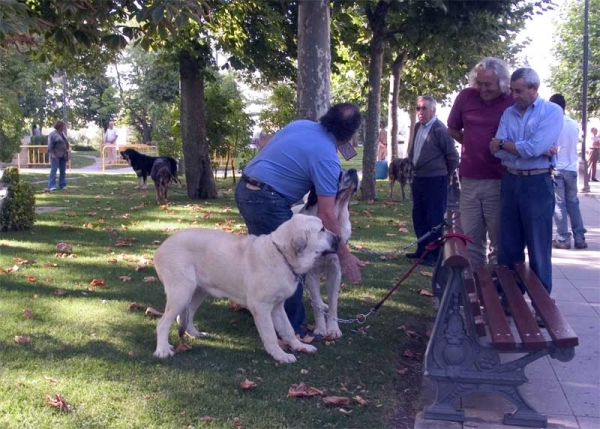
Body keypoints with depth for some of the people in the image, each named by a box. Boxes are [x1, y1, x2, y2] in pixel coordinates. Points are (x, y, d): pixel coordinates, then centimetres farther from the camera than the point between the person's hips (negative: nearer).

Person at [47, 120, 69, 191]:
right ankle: (51, 186, -13)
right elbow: (50, 145, -11)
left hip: (63, 155, 8)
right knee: (54, 170, -10)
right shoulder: (52, 134, -7)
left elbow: (66, 144, 20)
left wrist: (67, 154, 15)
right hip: (55, 156, -8)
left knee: (63, 171, 9)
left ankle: (62, 185, 16)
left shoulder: (63, 134, 16)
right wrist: (52, 154, -19)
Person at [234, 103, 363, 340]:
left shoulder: (301, 124, 8)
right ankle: (290, 329, 8)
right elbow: (326, 215, -14)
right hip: (267, 201, -9)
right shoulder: (327, 158, -14)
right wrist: (344, 254, -6)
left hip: (245, 189, 9)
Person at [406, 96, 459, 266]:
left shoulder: (440, 129, -14)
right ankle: (422, 250, 27)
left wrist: (445, 175, 0)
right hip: (418, 179, 8)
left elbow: (453, 156, -10)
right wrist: (409, 166, 14)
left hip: (435, 180, -8)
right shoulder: (418, 127, 10)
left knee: (434, 218, -1)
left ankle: (434, 255, 7)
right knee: (419, 217, 15)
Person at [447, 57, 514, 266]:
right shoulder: (466, 96, 2)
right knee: (471, 238, 11)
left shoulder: (514, 102, -7)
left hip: (500, 182, -3)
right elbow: (452, 129, 16)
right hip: (469, 180, 3)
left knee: (499, 239, 7)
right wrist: (474, 145, 11)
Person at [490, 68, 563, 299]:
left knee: (538, 249, 2)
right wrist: (525, 149, -14)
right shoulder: (508, 113, 10)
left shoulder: (552, 111, -5)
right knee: (508, 247, 11)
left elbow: (535, 148, -18)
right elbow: (497, 150, -2)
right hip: (510, 182, 5)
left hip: (537, 184, -5)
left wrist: (504, 143, -4)